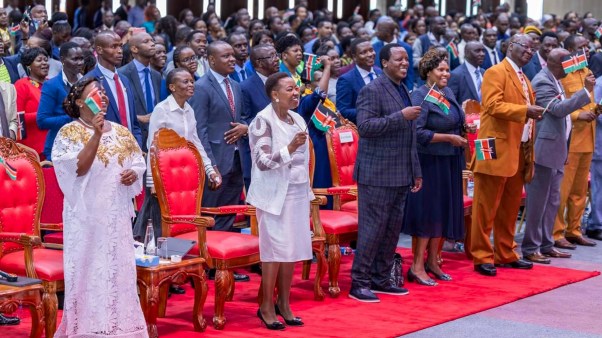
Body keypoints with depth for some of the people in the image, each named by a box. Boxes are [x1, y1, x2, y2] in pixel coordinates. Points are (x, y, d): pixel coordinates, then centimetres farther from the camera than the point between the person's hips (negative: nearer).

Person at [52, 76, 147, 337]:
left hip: (117, 214, 5)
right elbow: (79, 168, -18)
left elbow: (138, 164, 16)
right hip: (87, 214, -5)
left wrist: (134, 174, -6)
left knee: (119, 268, 5)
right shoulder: (69, 132, -5)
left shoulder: (121, 132, 10)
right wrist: (96, 134, -24)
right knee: (89, 269, -3)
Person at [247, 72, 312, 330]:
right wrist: (289, 149, -31)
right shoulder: (263, 121, -11)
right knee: (275, 249, -4)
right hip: (275, 194, -7)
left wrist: (307, 192, 18)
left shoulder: (298, 120, 11)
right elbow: (263, 162, -19)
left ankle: (284, 304, 17)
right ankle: (267, 306, 7)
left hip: (298, 193, 7)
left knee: (292, 249, 7)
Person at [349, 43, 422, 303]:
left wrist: (416, 172, 20)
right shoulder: (372, 91, -10)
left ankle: (381, 279, 21)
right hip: (377, 174, -9)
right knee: (372, 228, -6)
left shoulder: (404, 91, 17)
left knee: (393, 229, 12)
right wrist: (400, 116, -23)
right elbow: (364, 126, -22)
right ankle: (359, 283, 0)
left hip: (400, 175, 9)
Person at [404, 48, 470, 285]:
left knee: (445, 212, 11)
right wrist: (449, 138, -19)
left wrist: (464, 128, 3)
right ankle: (417, 266, 3)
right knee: (428, 211, -4)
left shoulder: (448, 92, 11)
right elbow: (418, 132, -21)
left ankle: (432, 261, 21)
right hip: (430, 162, -8)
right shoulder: (420, 96, -13)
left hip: (449, 163, 8)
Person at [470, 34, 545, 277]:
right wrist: (524, 111, -25)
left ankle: (505, 254, 21)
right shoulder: (496, 73, -7)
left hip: (519, 153, 9)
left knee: (510, 207, 13)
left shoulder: (524, 79, 20)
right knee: (487, 206, -3)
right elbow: (493, 105, -19)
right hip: (497, 150, -9)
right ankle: (482, 257, 1)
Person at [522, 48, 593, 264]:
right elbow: (558, 109, -25)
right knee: (538, 201, -5)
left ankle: (546, 245, 21)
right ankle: (530, 249, 0)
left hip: (556, 151, 10)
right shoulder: (542, 82, -14)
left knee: (552, 201, 14)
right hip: (544, 151, -10)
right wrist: (586, 91, -24)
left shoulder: (555, 81, 16)